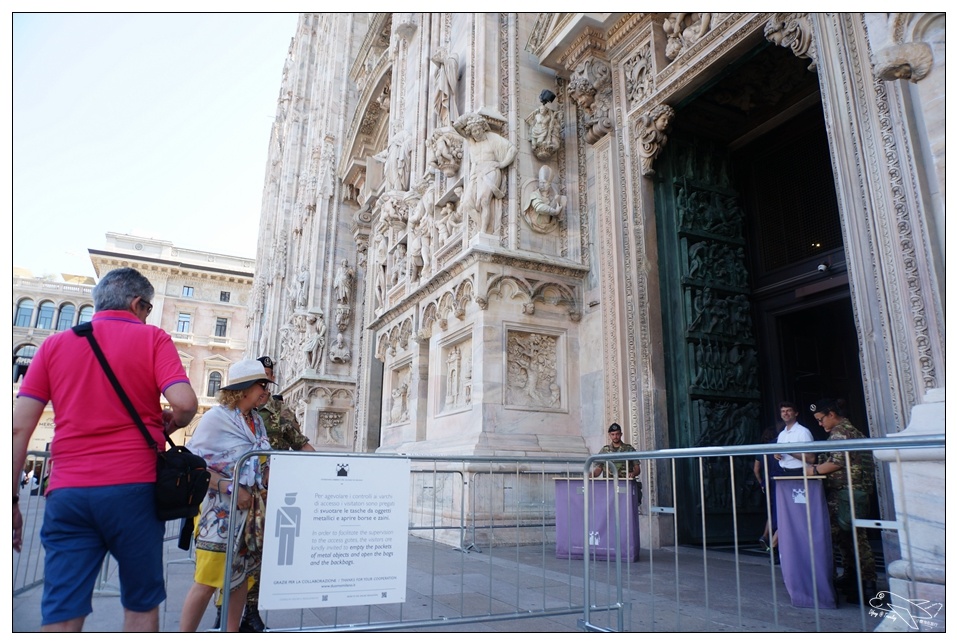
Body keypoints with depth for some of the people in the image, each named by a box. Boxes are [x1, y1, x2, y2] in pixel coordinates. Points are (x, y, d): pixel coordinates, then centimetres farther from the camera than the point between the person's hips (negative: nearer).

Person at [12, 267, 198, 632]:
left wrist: (12, 500, 9)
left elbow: (19, 427, 5)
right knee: (141, 605, 13)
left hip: (67, 492, 3)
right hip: (133, 487, -2)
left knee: (61, 617, 5)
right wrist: (170, 424, 9)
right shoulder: (152, 338, 2)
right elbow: (185, 402, -13)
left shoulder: (55, 344, 11)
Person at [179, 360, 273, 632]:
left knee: (241, 575, 13)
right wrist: (231, 488, -22)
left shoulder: (257, 421, 9)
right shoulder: (216, 417, -11)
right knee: (207, 581, -3)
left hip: (250, 513, 7)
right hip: (221, 512, -7)